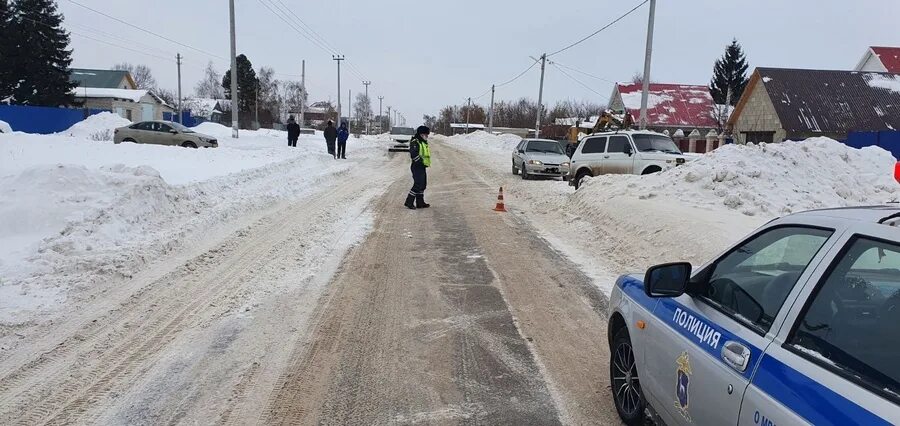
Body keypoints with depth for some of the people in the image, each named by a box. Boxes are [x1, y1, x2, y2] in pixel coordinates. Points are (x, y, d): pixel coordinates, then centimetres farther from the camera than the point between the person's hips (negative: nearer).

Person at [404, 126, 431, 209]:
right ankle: (409, 202, -5)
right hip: (417, 167, -10)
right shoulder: (415, 142, -14)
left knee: (423, 185, 13)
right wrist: (422, 161, -21)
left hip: (422, 167, 10)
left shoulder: (423, 142, 17)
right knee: (418, 185, -11)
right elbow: (414, 155, -23)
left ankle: (420, 203, 21)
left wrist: (427, 162, 13)